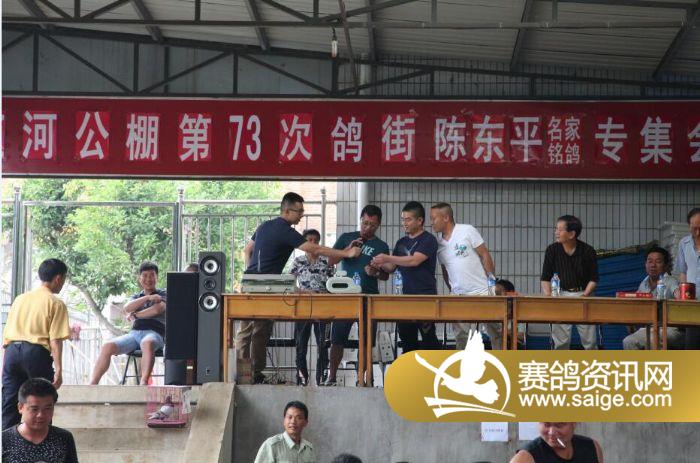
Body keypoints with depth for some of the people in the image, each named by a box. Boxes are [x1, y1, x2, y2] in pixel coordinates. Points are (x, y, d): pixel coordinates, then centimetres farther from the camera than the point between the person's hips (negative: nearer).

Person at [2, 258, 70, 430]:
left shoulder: (20, 298, 16)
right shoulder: (55, 303, 0)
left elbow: (6, 333, 16)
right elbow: (55, 339, -9)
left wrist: (5, 363, 22)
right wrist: (58, 369, -11)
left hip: (12, 350, 5)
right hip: (36, 353, -5)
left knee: (9, 405, 4)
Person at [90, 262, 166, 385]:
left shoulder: (163, 295, 14)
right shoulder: (136, 297, 26)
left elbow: (157, 309, -8)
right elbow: (127, 308, 3)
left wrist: (135, 315, 2)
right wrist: (147, 298, -7)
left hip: (154, 333, -5)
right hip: (134, 333, 5)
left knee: (147, 343, -42)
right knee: (108, 346, -20)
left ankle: (144, 382, -54)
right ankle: (92, 384, -22)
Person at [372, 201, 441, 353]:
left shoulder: (428, 240, -5)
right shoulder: (401, 242, 16)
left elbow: (414, 260, -18)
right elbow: (392, 268, 17)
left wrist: (387, 258, -18)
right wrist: (380, 265, -5)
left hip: (425, 296, -7)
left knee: (428, 339, -7)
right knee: (407, 339, 8)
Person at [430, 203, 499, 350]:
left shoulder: (467, 231, -5)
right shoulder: (439, 242, 8)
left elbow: (485, 255, -4)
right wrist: (451, 290, 12)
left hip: (482, 292, -4)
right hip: (458, 296, 4)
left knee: (495, 332, 0)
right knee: (461, 337, 2)